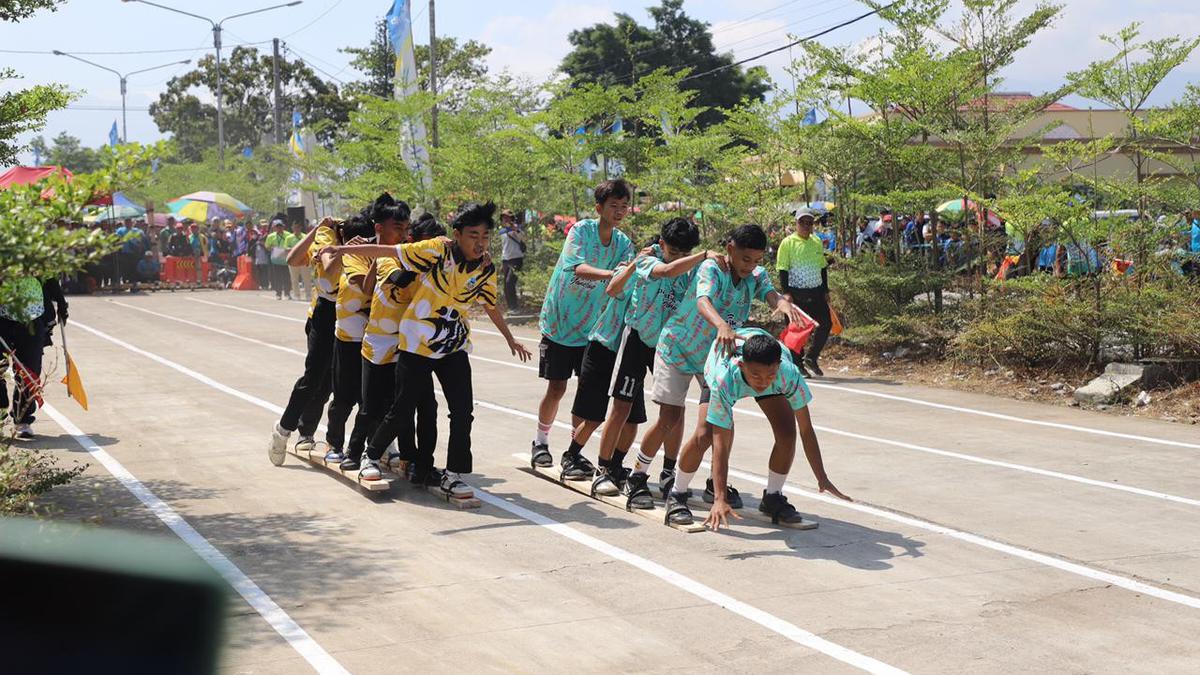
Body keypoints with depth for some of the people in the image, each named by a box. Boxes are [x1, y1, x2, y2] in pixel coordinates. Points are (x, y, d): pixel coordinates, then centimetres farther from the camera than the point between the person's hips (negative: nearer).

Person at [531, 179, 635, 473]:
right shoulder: (582, 230, -15)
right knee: (557, 388, 2)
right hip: (559, 322, -4)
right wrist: (611, 274, -46)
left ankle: (574, 452, 12)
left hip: (593, 328, 4)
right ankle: (541, 441, 26)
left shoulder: (623, 243, 1)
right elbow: (576, 267, -32)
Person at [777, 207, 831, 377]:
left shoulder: (817, 242, 12)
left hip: (816, 292, 5)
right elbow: (782, 270, -6)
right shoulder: (788, 243, -4)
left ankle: (810, 357, 8)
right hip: (796, 293, -5)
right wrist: (787, 293, -14)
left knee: (826, 323, -3)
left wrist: (826, 290, 14)